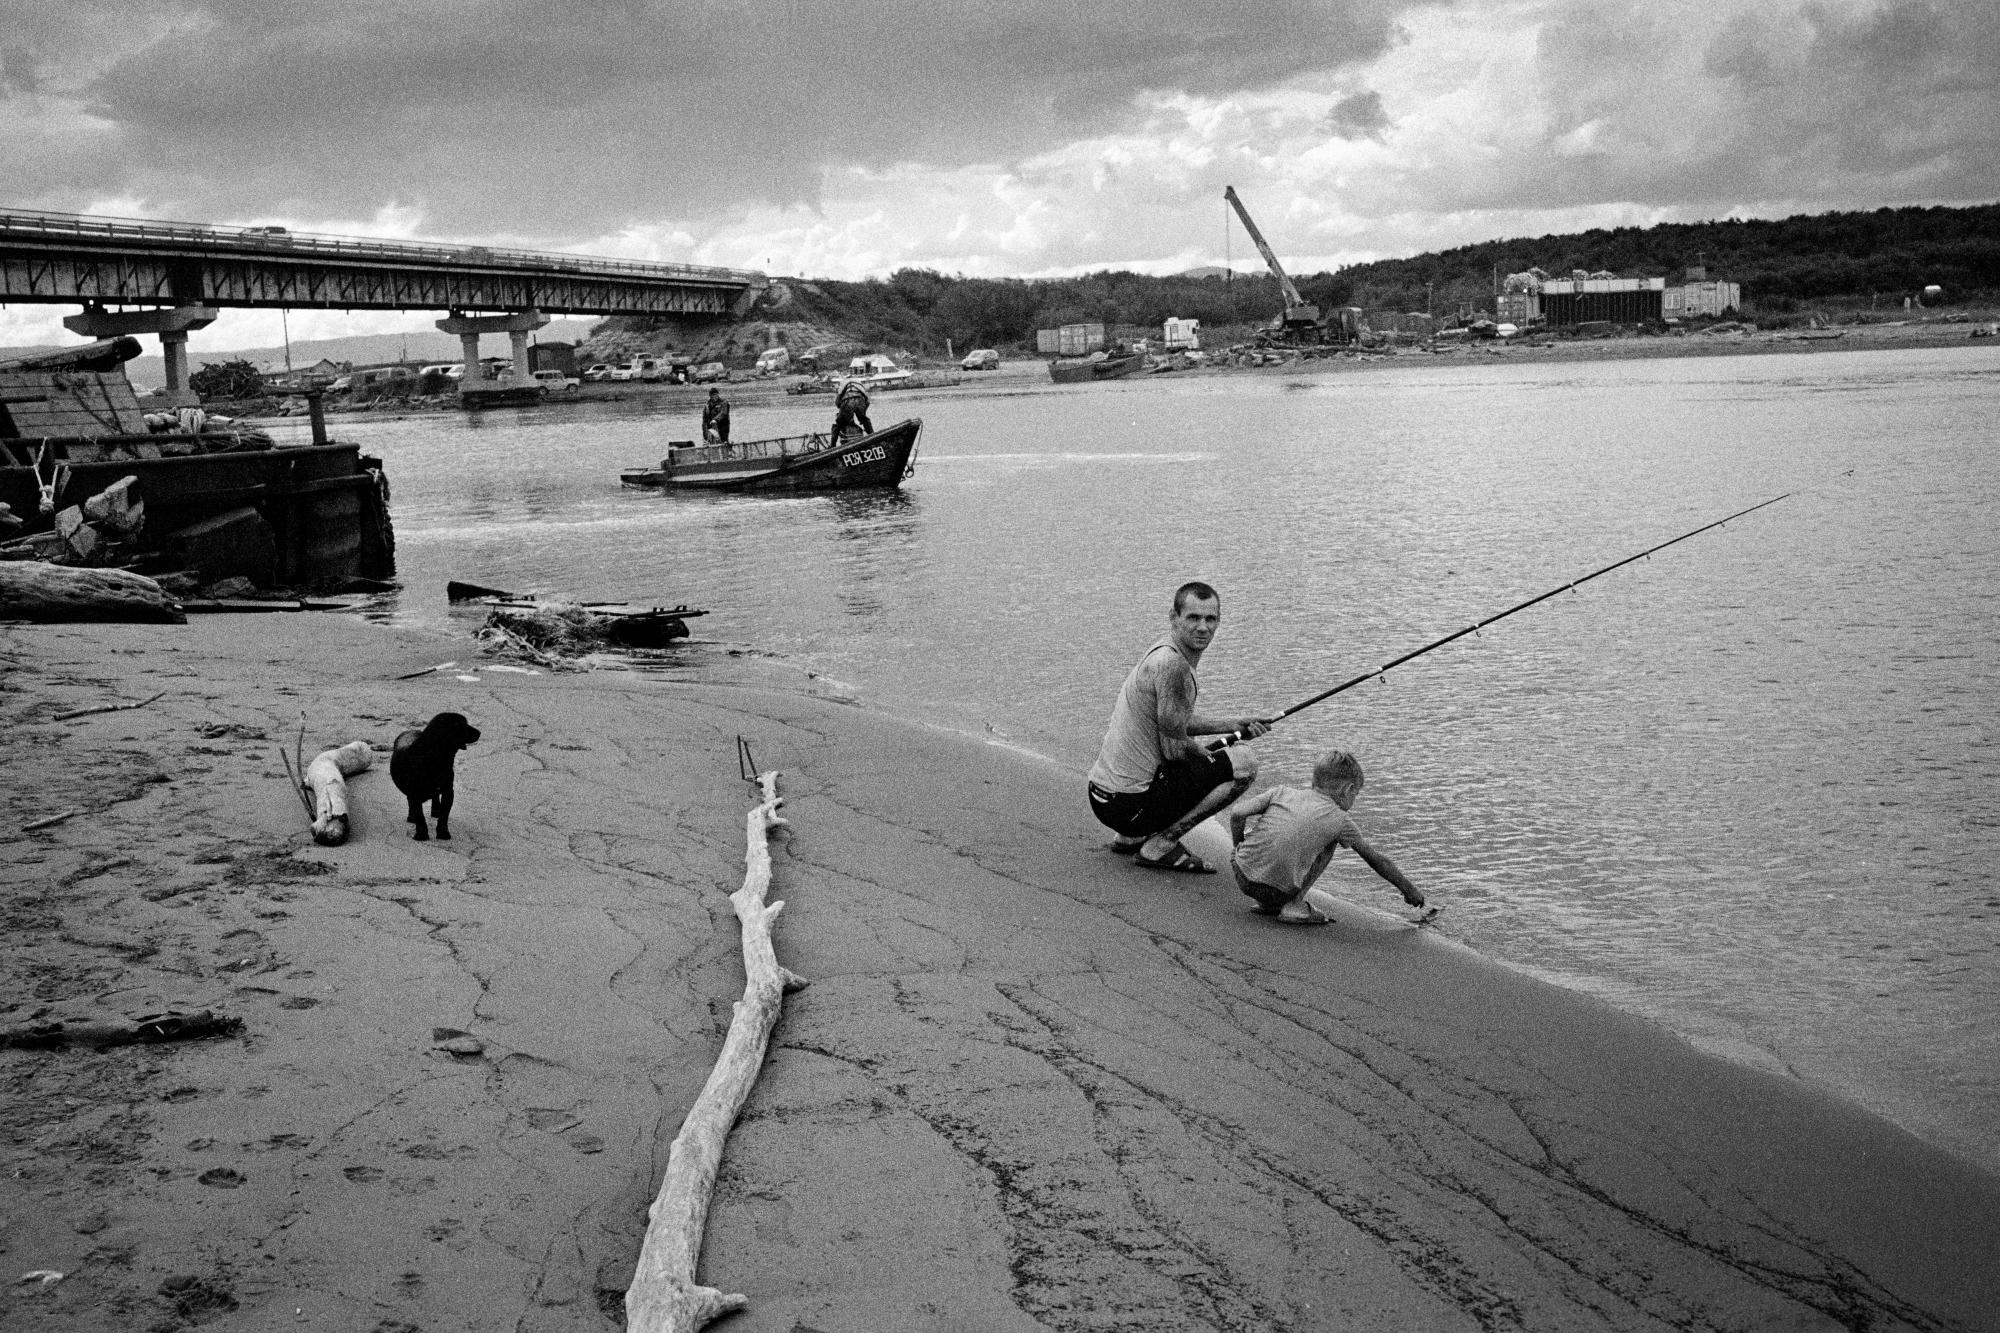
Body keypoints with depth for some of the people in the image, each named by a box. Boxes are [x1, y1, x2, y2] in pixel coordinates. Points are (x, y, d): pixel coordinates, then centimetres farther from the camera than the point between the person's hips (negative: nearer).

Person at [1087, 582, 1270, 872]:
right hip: (1130, 804, -10)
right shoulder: (1172, 665, -20)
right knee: (1244, 764, -6)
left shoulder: (1161, 652, 12)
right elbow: (1174, 747, -18)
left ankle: (1131, 837, 18)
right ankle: (1159, 845, -6)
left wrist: (1235, 725, 20)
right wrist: (1209, 755, 3)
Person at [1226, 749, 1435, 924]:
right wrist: (1409, 889, 30)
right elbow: (1377, 861, 17)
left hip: (1242, 875, 2)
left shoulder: (1282, 792, 10)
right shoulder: (1339, 820, 7)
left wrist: (1237, 845, 17)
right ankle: (1295, 905, 5)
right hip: (1279, 891, -2)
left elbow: (1237, 812, 0)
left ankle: (1267, 903, 22)